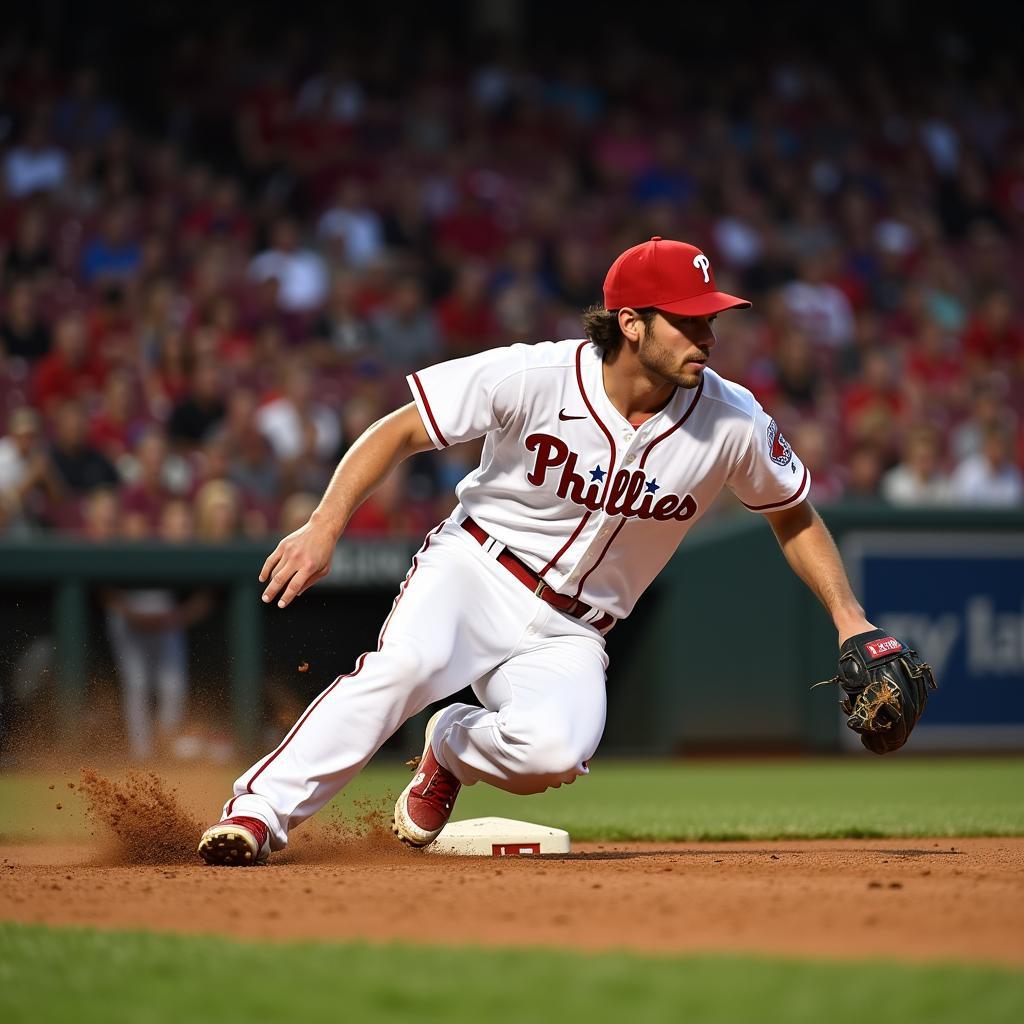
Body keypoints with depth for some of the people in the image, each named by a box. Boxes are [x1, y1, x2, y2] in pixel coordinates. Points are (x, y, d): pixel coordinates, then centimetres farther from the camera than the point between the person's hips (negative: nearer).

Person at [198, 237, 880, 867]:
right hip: (476, 568, -2)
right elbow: (398, 433, -10)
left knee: (554, 753, -28)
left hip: (568, 632, 2)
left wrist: (848, 619, 0)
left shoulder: (733, 423, -10)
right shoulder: (533, 377, -17)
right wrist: (326, 526, -22)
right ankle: (260, 812, -26)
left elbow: (794, 516, 8)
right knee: (405, 663, -34)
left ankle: (452, 747, 6)